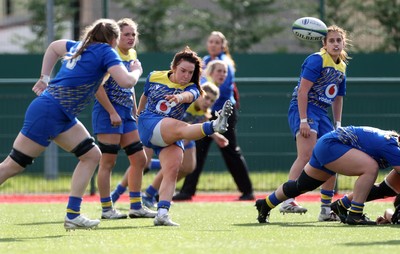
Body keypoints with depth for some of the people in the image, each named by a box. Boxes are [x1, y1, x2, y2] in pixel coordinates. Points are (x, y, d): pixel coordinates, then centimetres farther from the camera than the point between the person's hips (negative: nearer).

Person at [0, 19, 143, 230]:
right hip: (49, 111, -9)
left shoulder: (80, 46, 17)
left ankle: (72, 215, 2)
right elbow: (126, 81, -17)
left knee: (91, 155, 6)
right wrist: (136, 70, 5)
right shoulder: (106, 52, -7)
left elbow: (54, 46, 35)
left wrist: (45, 78, 31)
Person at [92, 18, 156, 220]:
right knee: (108, 161, -5)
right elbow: (97, 86, -18)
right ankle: (106, 209, 1)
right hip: (108, 112, -9)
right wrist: (112, 113, -19)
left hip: (126, 114, 9)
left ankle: (136, 206, 14)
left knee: (139, 159, 8)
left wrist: (135, 113, 18)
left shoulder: (132, 55, 12)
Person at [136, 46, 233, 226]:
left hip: (170, 137, 4)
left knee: (172, 170, -19)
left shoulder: (191, 88, 4)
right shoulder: (155, 77, 7)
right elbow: (144, 97, 26)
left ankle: (162, 213, -27)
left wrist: (180, 97, -46)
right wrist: (137, 116, 39)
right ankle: (213, 126, -64)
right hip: (148, 124, -4)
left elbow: (189, 95, -23)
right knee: (180, 127, -33)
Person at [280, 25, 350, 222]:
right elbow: (302, 91, -16)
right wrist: (303, 121, -22)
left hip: (321, 113, 9)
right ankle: (287, 201, -35)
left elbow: (338, 98, 25)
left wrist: (338, 125, 19)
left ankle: (326, 209, 16)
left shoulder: (342, 67, 16)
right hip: (303, 109, -9)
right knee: (306, 155, -26)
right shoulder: (316, 60, -10)